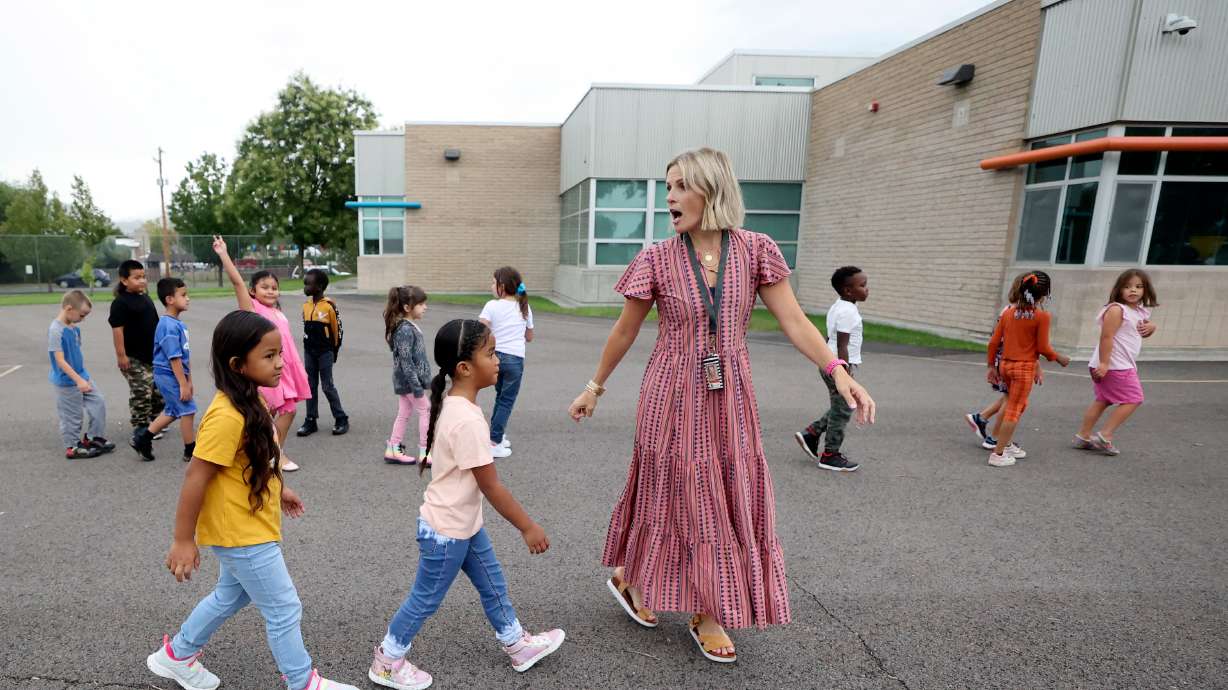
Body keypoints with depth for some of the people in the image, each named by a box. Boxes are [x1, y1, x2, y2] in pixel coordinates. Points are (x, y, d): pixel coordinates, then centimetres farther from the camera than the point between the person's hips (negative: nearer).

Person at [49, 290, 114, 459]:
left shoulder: (74, 328, 3)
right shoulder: (56, 330, -22)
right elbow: (60, 361, -24)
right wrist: (78, 380, -27)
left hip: (82, 377, 8)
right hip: (67, 382, -8)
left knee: (99, 403, 10)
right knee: (73, 416, 4)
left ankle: (93, 438, 23)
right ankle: (73, 447, 19)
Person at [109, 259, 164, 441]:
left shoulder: (146, 299, 12)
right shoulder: (120, 303, -13)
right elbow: (117, 329, -17)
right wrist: (121, 355, -19)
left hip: (152, 355, 8)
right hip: (134, 358, -8)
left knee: (158, 390, 14)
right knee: (141, 393, -5)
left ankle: (153, 421, 28)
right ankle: (140, 426, 6)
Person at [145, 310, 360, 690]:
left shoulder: (250, 401, 0)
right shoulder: (227, 416, -29)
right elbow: (195, 479, -24)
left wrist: (278, 489, 21)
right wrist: (183, 540, -18)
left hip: (244, 527, 10)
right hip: (243, 533, -9)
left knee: (231, 596, 30)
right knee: (284, 609, 5)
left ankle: (176, 655, 50)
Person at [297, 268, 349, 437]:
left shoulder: (329, 305, -14)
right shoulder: (306, 305, 4)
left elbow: (338, 330, -8)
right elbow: (306, 327, 15)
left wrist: (334, 351, -2)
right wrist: (308, 346, 13)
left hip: (325, 352, -6)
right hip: (309, 351, 6)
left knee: (328, 386, -2)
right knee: (311, 386, 10)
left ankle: (341, 419, 9)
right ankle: (311, 421, 17)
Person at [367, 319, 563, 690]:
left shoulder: (452, 403, -1)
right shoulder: (468, 420, -32)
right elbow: (491, 486, -27)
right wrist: (528, 527, -17)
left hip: (464, 523, 9)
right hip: (446, 531, -9)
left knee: (493, 584, 21)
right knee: (425, 600, 12)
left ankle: (518, 644, 38)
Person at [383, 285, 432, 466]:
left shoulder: (410, 327, 9)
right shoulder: (405, 330, -21)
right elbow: (405, 361, -23)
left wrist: (425, 380, 21)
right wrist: (416, 386, -23)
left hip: (405, 381, 9)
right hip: (409, 380, -9)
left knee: (404, 413, 15)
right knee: (427, 411, -1)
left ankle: (393, 450, 24)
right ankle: (424, 453, 6)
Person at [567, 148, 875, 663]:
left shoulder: (755, 251, -4)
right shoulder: (657, 259, -7)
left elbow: (793, 320, -5)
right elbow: (625, 331, 3)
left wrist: (838, 372, -16)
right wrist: (594, 387, 8)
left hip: (728, 397, 3)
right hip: (673, 394, -2)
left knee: (732, 498, 10)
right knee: (678, 494, 9)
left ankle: (706, 612, 31)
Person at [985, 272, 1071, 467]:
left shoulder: (1009, 312, 4)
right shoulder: (1042, 316, -12)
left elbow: (994, 342, 4)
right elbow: (1043, 347, -11)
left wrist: (992, 366, 12)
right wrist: (1059, 358, 7)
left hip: (1005, 365, 6)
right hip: (1025, 367, -6)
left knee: (1017, 405, 24)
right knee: (1014, 410, 0)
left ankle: (1005, 445, 29)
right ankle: (998, 454, 1)